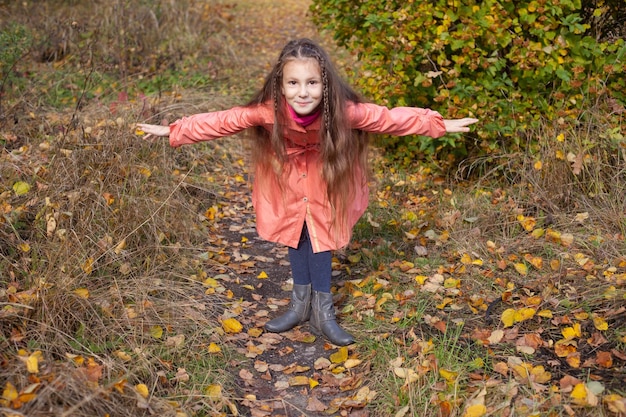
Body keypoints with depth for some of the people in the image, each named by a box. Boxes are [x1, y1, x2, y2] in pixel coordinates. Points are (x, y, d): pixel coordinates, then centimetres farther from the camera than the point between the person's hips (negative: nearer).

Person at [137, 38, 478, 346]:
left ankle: (322, 311, 13)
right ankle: (301, 303, 27)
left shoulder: (344, 111, -37)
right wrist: (173, 131, -20)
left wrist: (440, 125, -20)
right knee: (295, 236, 11)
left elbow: (389, 118, -26)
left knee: (319, 238, -1)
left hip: (324, 177, -1)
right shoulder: (268, 111, -35)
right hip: (286, 178, 1)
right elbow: (222, 121, -25)